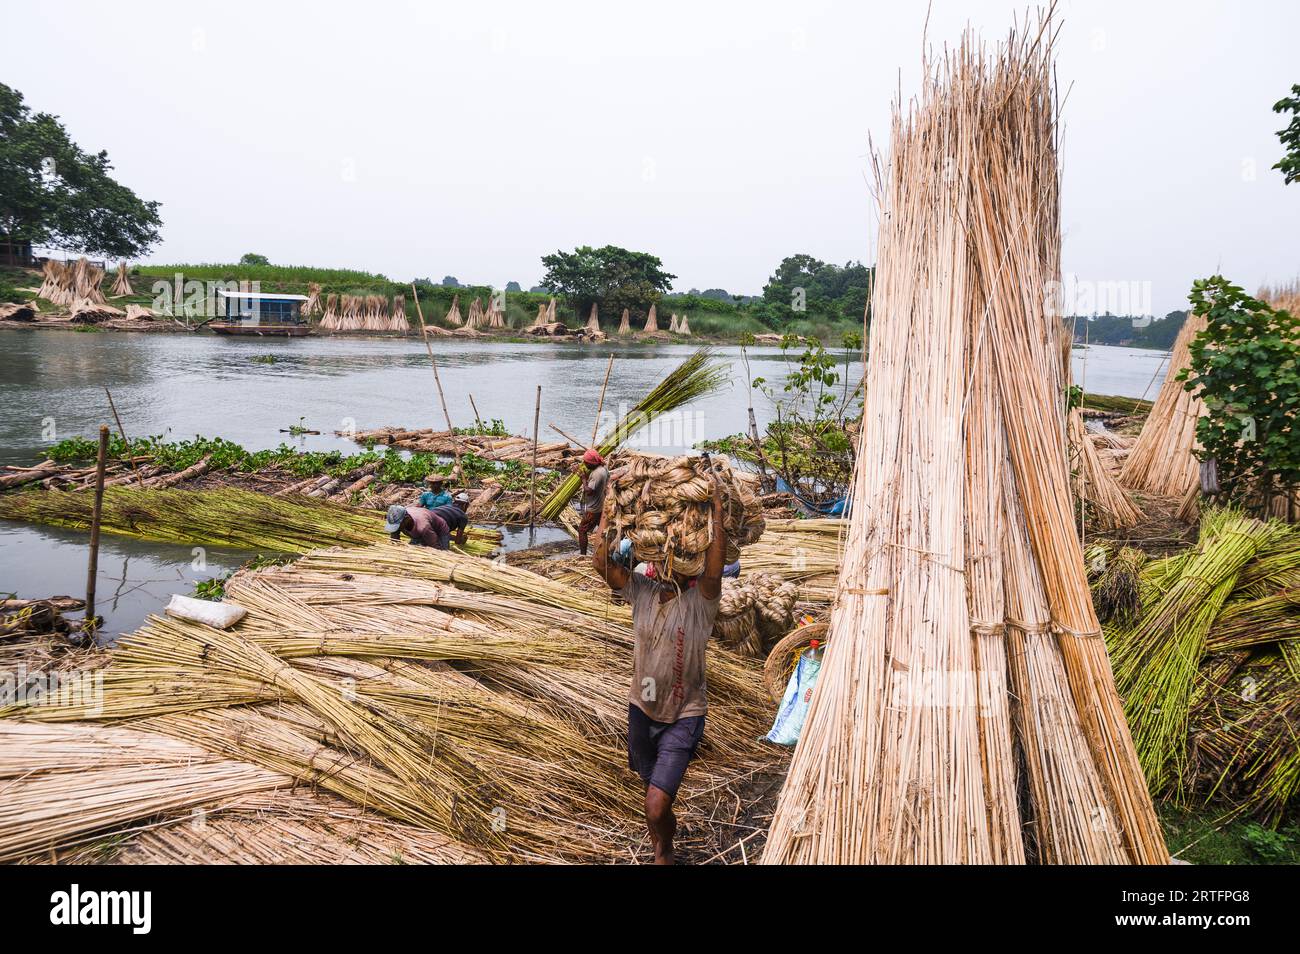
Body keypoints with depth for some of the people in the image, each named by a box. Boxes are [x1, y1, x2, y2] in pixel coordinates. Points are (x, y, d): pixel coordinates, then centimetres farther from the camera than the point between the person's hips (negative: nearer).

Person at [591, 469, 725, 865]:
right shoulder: (642, 591, -3)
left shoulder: (700, 601, -14)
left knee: (656, 805, -13)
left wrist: (717, 508, -35)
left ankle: (663, 851, 20)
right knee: (655, 792, 24)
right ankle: (664, 844, 53)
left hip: (683, 716, -4)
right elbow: (601, 560, -14)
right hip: (642, 709, 5)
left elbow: (715, 565, -33)